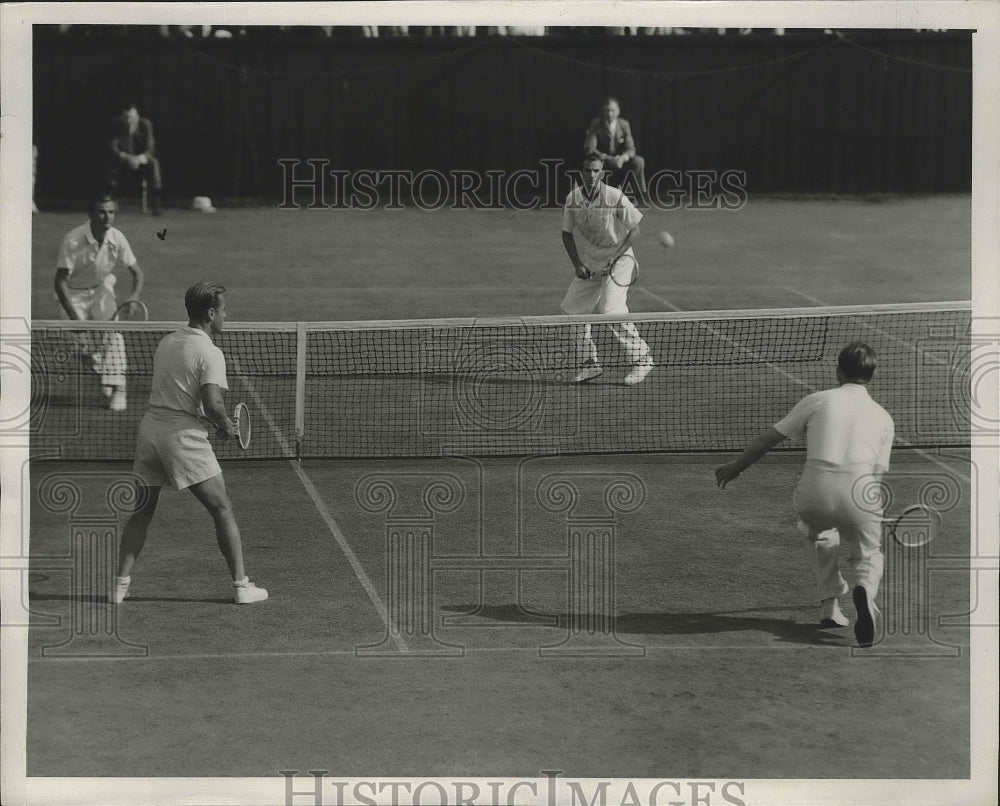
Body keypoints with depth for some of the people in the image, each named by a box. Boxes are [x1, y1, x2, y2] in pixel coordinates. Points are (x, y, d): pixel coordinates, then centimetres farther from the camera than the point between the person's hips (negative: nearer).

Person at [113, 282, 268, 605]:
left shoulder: (165, 342, 12)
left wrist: (214, 421, 17)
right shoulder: (210, 353, -10)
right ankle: (241, 585, 4)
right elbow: (212, 403, -20)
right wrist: (226, 425, 1)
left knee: (141, 512, 13)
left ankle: (120, 584, 8)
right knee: (222, 510, 4)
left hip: (151, 425, 6)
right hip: (184, 434, -6)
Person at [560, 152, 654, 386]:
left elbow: (634, 230, -11)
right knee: (574, 307, 1)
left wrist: (615, 256, -19)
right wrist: (577, 264, -4)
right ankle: (589, 363, 14)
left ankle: (641, 359, -9)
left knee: (611, 310, -21)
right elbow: (567, 233, 6)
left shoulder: (615, 198, -19)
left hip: (618, 260, -6)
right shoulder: (573, 199, -6)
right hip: (589, 263, 6)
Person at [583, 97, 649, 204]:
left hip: (620, 160, 2)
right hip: (603, 160, -2)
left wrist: (623, 157, -30)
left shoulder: (624, 124, -3)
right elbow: (589, 148, -16)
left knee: (639, 161, -23)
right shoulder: (596, 124, -10)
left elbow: (631, 149, -6)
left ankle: (642, 195, -13)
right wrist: (607, 158, -31)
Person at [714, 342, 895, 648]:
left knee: (818, 534, 33)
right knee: (869, 555, 20)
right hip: (859, 491, 0)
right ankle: (865, 589, -16)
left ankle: (831, 605, 24)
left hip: (814, 488, 0)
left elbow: (770, 437, 17)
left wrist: (735, 467, 30)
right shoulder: (883, 417, 19)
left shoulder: (817, 400, 14)